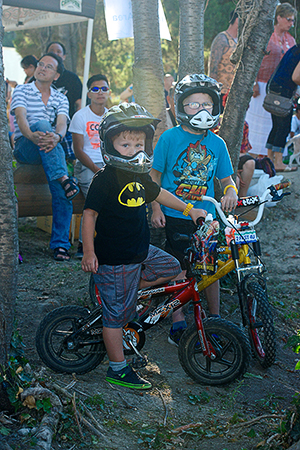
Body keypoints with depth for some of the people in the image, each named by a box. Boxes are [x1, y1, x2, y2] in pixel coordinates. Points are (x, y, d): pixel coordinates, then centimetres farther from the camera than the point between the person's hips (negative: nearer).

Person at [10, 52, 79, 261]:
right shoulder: (22, 90, 9)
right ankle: (63, 179, -48)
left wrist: (57, 137, -29)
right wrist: (32, 136, -33)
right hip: (24, 148, -2)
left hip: (51, 149, 2)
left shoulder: (60, 99, 17)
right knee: (41, 124, -35)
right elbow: (21, 117, -10)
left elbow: (62, 124, -3)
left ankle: (60, 244, -19)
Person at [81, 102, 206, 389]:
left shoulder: (139, 176, 7)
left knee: (171, 268, 18)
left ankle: (128, 294, 20)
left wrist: (189, 209, 29)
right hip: (114, 260, -8)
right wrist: (89, 252, -18)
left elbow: (158, 193, 24)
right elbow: (90, 214, -16)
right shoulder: (105, 179, -18)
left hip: (139, 252, 8)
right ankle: (118, 370, 13)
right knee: (116, 314, 0)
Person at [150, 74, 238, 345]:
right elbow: (155, 175, 0)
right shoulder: (170, 138, -5)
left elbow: (226, 177, 10)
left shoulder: (217, 143, 3)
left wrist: (231, 190, -13)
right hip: (175, 215, -2)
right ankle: (178, 323, 14)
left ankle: (215, 319, 24)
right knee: (178, 269, 2)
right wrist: (156, 208, -5)